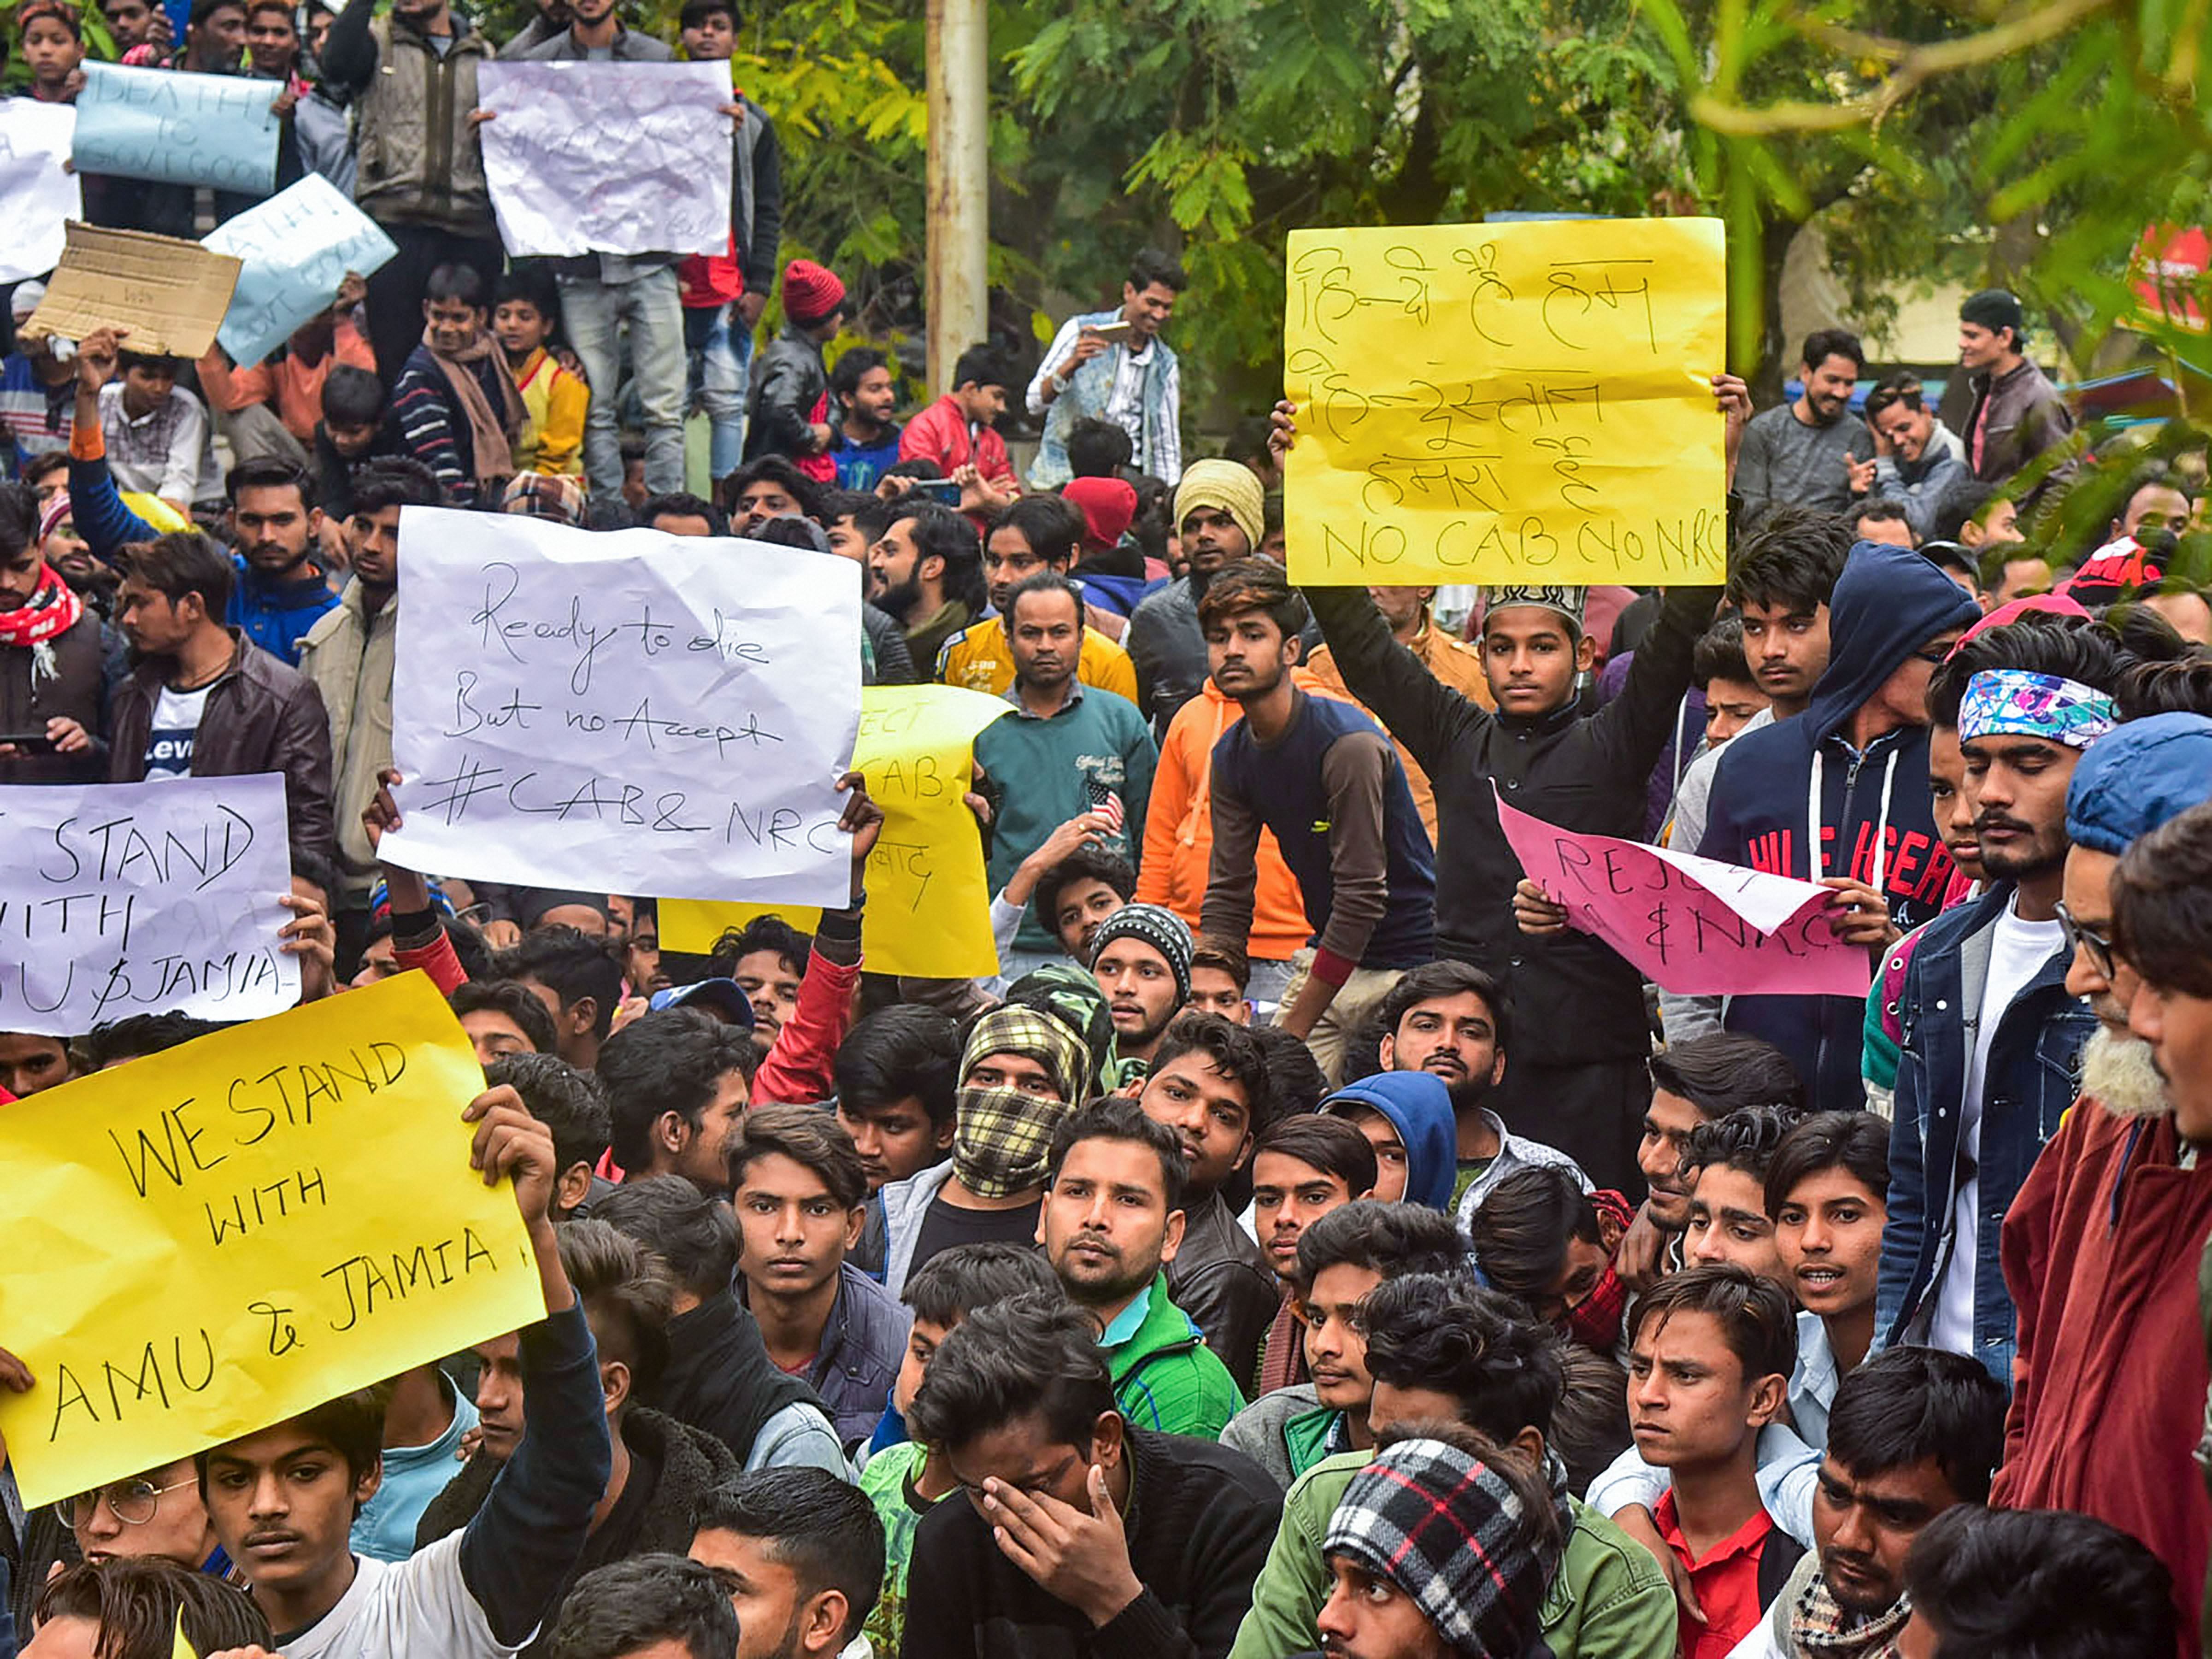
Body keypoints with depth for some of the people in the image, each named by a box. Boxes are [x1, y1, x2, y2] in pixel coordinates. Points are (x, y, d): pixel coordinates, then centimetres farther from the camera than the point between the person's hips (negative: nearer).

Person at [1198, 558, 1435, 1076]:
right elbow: (1227, 896, 6)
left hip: (1406, 967, -7)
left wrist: (1293, 1032, -18)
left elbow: (1362, 897, -21)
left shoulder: (1349, 745, -20)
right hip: (1327, 957, 7)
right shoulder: (1232, 757, 3)